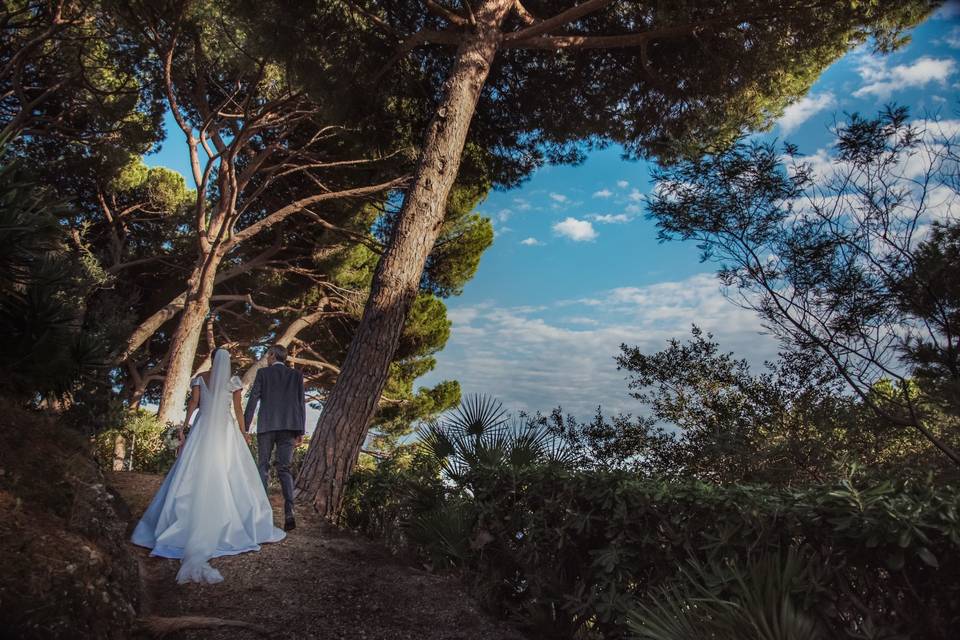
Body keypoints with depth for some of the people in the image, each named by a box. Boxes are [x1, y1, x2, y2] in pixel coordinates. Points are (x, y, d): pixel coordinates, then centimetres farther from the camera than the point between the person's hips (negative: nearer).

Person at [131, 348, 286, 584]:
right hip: (226, 431, -1)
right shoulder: (233, 380, 2)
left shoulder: (199, 378, 7)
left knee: (195, 478, 3)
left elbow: (193, 402, -1)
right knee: (232, 478, 3)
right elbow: (238, 409, 1)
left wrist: (183, 426, 1)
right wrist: (243, 432, 7)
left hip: (202, 431, 2)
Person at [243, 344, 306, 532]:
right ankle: (289, 512, -11)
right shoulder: (296, 375, 10)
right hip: (288, 427, 2)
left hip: (266, 426, -2)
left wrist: (244, 427, 0)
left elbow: (253, 400, -1)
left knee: (263, 467, 9)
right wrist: (300, 431, 6)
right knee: (284, 469, 4)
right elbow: (301, 403, 5)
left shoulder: (263, 373, 4)